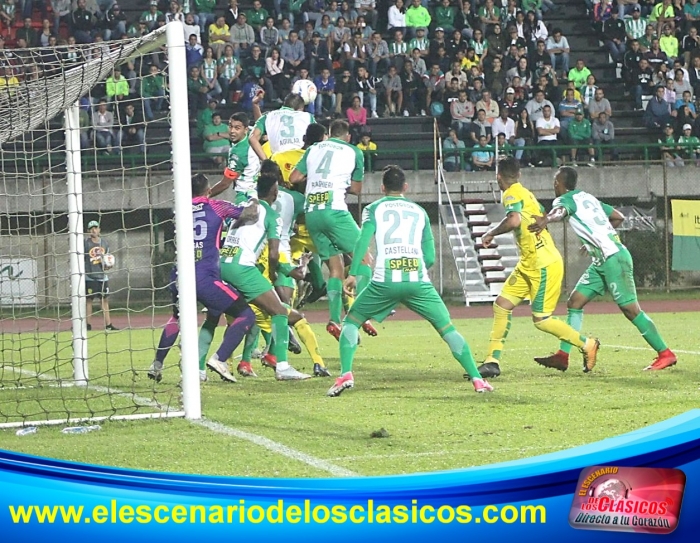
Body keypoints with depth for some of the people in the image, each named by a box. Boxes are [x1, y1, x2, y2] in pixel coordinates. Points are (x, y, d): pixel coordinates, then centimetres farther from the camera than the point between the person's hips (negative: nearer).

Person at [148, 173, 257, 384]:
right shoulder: (216, 206, 7)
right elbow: (250, 213, 3)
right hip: (205, 278, -5)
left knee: (177, 317, 34)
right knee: (246, 315, 3)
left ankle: (157, 365, 29)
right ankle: (219, 359, -14)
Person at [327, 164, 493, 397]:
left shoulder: (373, 209, 14)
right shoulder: (420, 212, 21)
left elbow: (363, 241, -4)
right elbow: (430, 257, 17)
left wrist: (352, 274, -4)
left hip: (384, 281, -1)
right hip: (418, 280, 1)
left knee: (351, 322, 16)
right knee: (448, 329, 10)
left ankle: (345, 375, -3)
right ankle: (477, 379, 2)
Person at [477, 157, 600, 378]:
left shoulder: (512, 195, -15)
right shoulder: (525, 194, 13)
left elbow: (514, 220, -35)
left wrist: (491, 233, -21)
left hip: (544, 266, -10)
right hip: (528, 266, 10)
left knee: (541, 320, -5)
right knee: (502, 305, 4)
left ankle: (587, 345, 9)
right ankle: (493, 362, 4)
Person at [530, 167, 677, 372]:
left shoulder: (565, 200, -6)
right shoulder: (588, 198, 19)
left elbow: (560, 212, -33)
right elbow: (619, 217, 25)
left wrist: (546, 220, -54)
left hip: (613, 258, -10)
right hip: (601, 262, 10)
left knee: (630, 309, -7)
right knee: (574, 302, 6)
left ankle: (665, 354, -2)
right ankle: (563, 356, 3)